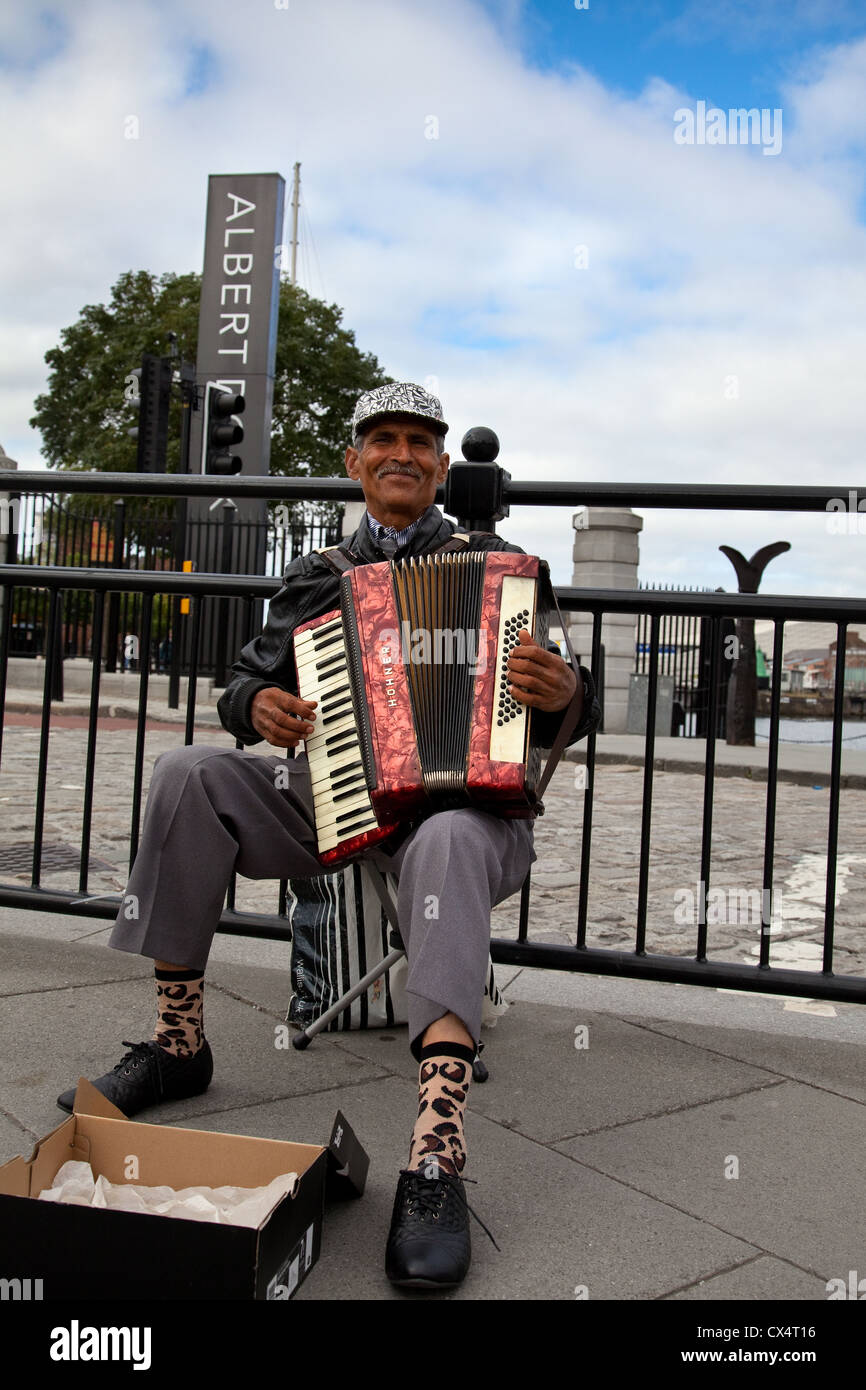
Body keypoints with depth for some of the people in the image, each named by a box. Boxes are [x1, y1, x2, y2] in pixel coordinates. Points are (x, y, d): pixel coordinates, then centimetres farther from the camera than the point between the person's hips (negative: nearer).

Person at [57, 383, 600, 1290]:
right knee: (187, 777, -20)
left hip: (461, 802, -3)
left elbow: (571, 713, 6)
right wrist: (258, 706, -6)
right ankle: (177, 1043, -9)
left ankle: (436, 1162, -47)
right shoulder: (317, 577, 17)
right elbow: (248, 679, 19)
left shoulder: (493, 565, 9)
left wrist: (562, 694, -19)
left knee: (447, 842, -39)